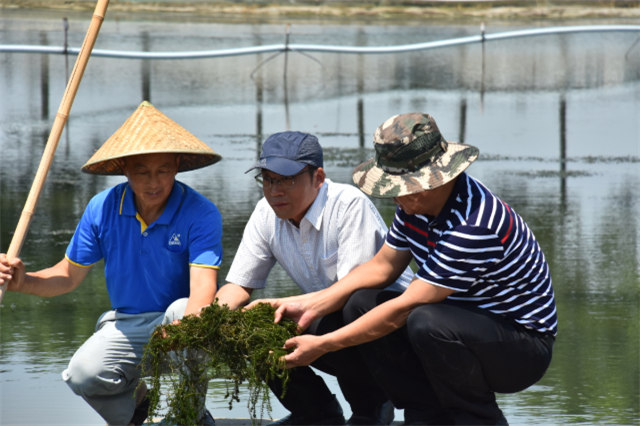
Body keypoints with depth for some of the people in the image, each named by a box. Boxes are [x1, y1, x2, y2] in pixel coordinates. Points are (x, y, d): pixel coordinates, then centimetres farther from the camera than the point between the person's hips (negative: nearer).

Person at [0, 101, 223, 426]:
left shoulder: (201, 214, -17)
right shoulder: (103, 209, -4)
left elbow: (203, 289, -28)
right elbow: (68, 276, 6)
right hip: (125, 324, 3)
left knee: (182, 311, -38)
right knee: (83, 375, -26)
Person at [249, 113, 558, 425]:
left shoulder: (474, 226, -31)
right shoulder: (418, 201, -3)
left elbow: (404, 307, -29)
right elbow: (382, 267, 10)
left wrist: (322, 345, -24)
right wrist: (310, 306, -2)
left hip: (525, 345, -9)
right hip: (468, 323, 9)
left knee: (426, 323, -36)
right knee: (361, 304, -3)